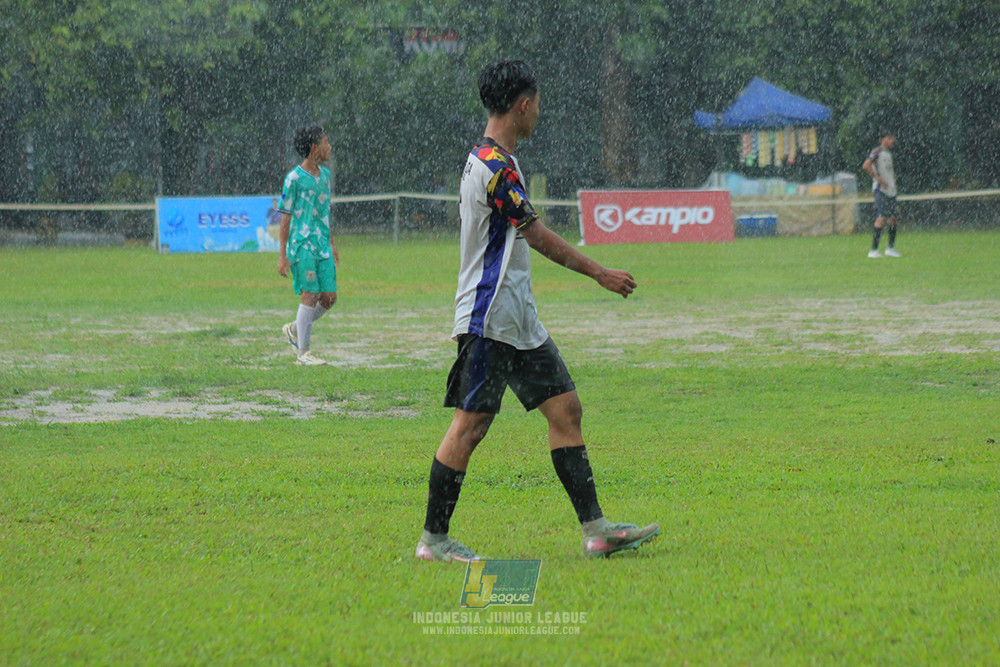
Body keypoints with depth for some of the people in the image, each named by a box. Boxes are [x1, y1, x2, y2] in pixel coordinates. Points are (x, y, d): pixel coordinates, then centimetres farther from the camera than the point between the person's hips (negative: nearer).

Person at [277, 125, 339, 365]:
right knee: (311, 295, -8)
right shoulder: (294, 179, -8)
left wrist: (332, 245, 24)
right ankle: (303, 353, 1)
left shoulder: (325, 175, 13)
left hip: (322, 246, 7)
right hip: (302, 245, -7)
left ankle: (294, 330, 25)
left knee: (329, 297, 2)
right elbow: (285, 218, -7)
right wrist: (282, 255, -8)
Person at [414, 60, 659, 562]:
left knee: (566, 409, 5)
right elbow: (541, 237, -11)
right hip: (488, 320, -10)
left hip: (519, 321, 10)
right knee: (470, 425, -6)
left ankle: (595, 529, 4)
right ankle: (433, 538, 1)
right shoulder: (496, 167, -16)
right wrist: (600, 274, 0)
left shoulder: (487, 160, 15)